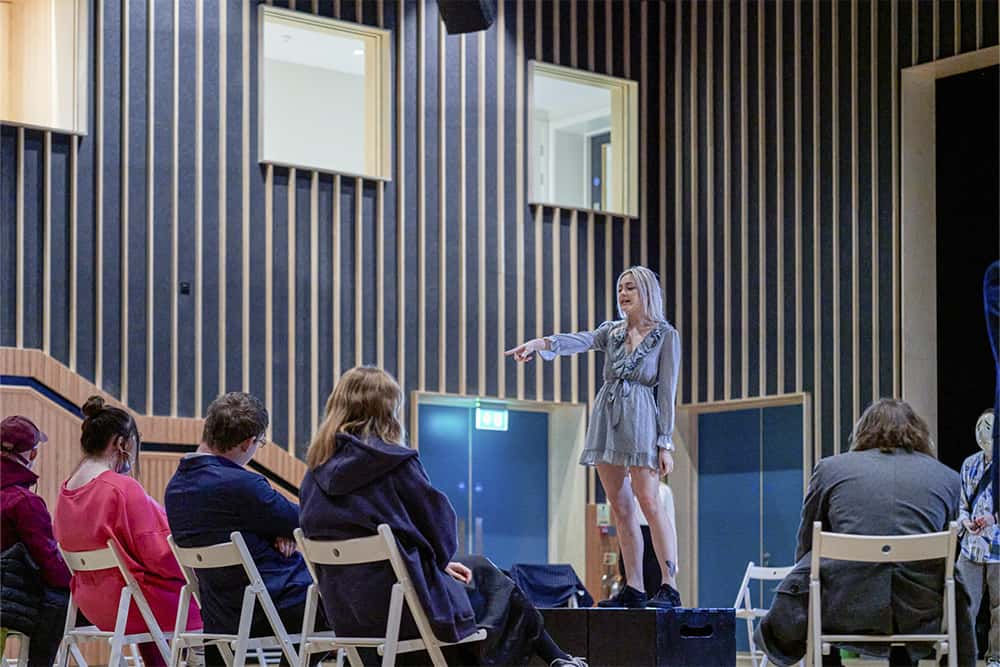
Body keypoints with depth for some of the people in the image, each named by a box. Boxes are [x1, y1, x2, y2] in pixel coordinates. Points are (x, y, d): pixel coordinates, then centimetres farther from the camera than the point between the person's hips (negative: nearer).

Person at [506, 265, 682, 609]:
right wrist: (541, 342, -25)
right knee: (620, 506, 4)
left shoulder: (666, 336, 1)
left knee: (649, 502, -13)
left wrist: (665, 443, -8)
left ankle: (670, 587, -14)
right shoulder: (612, 332, 15)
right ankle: (633, 588, 7)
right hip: (606, 420, 6)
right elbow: (580, 340, -4)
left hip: (640, 419, -6)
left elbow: (667, 391, -3)